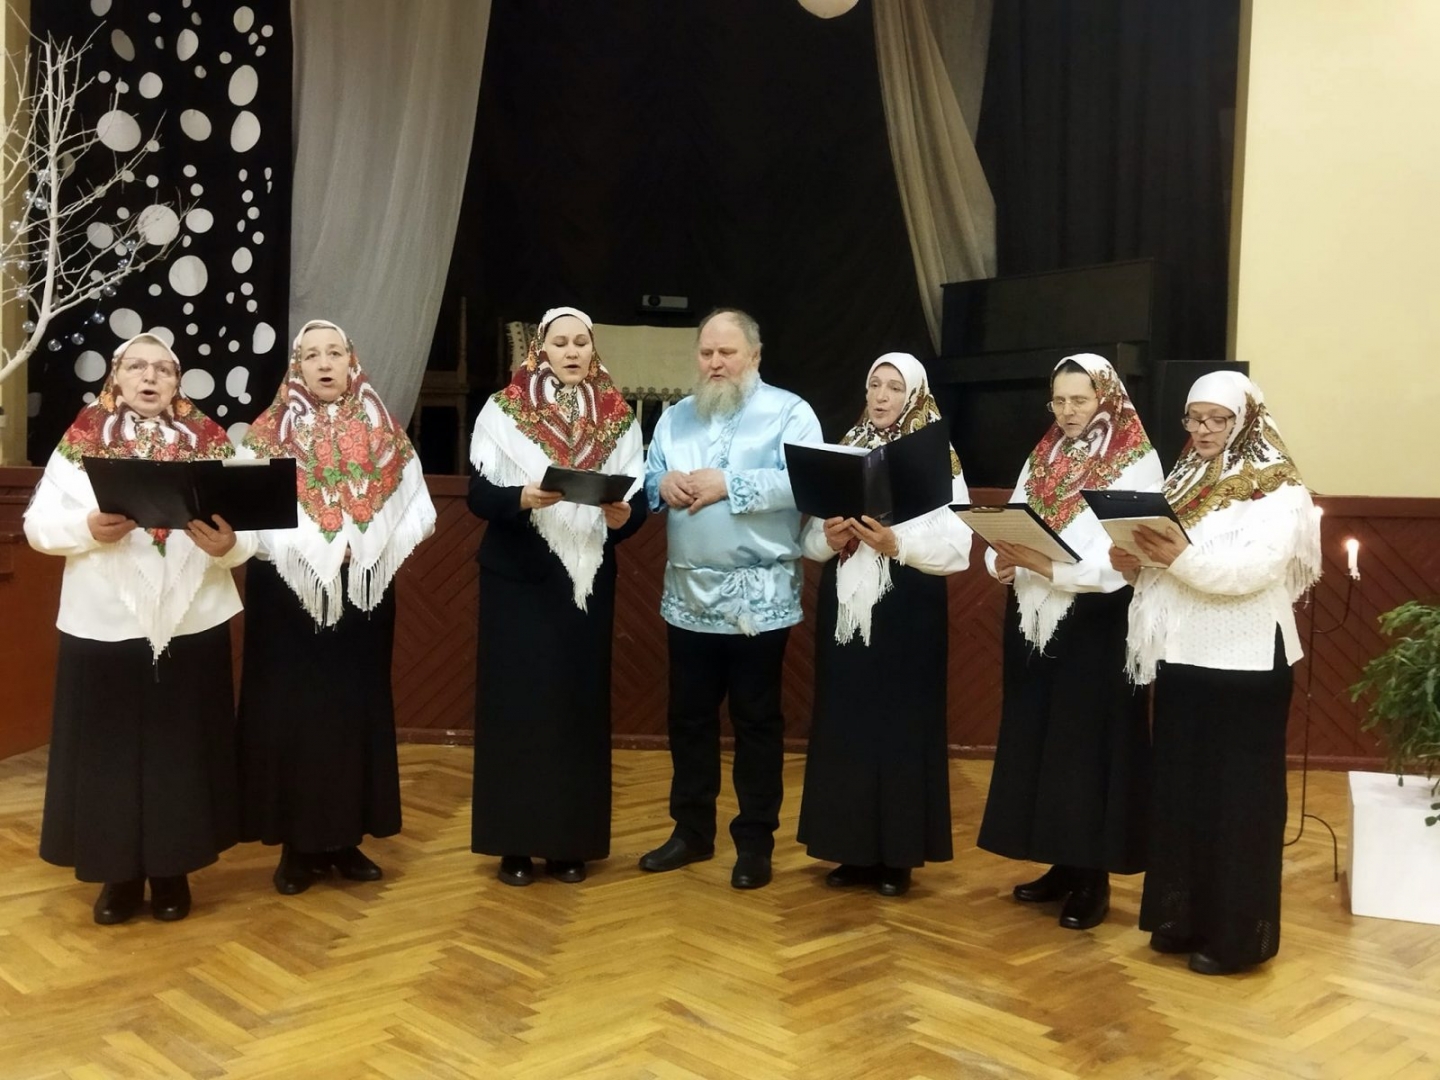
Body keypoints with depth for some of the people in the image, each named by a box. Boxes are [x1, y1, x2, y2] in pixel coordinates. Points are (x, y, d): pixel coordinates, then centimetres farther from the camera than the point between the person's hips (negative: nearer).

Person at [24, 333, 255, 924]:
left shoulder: (210, 443, 6)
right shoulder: (81, 441, 5)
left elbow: (248, 529, -1)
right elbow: (39, 525, -1)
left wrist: (228, 545, -22)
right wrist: (89, 528, -20)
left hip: (191, 624, 1)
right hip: (104, 624, 0)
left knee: (182, 749, 6)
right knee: (109, 750, 5)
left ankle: (173, 871, 21)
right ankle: (119, 873, 20)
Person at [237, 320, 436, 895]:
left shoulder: (383, 431, 6)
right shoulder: (270, 433, 1)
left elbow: (413, 510, 2)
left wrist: (369, 546, -12)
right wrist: (306, 549, -18)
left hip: (364, 593, 2)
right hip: (290, 593, -2)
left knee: (357, 706, 6)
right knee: (291, 709, 0)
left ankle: (346, 838, 17)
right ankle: (298, 844, 9)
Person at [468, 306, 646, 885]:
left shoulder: (618, 418, 6)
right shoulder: (503, 411, -1)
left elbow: (638, 500, 3)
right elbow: (480, 495, -6)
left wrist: (620, 514, -18)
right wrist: (525, 497, -24)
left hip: (587, 580, 2)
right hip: (517, 580, -2)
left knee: (579, 705, 5)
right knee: (516, 703, 0)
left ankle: (571, 841, 16)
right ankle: (515, 842, 11)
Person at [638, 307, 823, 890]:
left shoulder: (789, 412, -2)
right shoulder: (674, 417, 15)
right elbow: (645, 481, 10)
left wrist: (727, 485, -19)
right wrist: (663, 483, -12)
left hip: (758, 596, -5)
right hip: (688, 594, 5)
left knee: (756, 720, 5)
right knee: (688, 716, 12)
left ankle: (755, 841, 17)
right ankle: (692, 830, 27)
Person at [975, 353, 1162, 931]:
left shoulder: (1137, 464, -5)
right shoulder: (1040, 459, 14)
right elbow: (1009, 529, 9)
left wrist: (1049, 565, -26)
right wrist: (1003, 558, -14)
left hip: (1097, 624, -6)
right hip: (1033, 618, 6)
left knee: (1091, 744, 0)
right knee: (1035, 740, 9)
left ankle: (1093, 876, 11)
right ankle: (1062, 864, 22)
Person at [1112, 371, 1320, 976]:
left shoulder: (1278, 487, -6)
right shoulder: (1182, 482, 14)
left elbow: (1259, 568, -21)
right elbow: (1161, 558, 13)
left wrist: (1181, 557, -33)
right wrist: (1135, 564, -9)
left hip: (1245, 662, -6)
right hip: (1181, 657, 7)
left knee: (1239, 796, 1)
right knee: (1179, 789, 11)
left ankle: (1238, 932, 11)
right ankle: (1183, 916, 23)